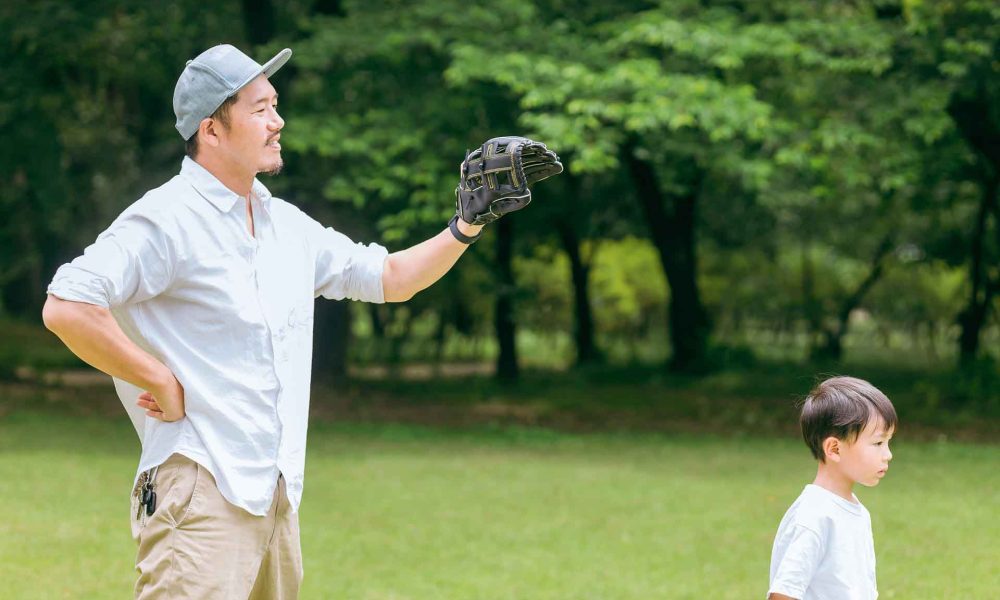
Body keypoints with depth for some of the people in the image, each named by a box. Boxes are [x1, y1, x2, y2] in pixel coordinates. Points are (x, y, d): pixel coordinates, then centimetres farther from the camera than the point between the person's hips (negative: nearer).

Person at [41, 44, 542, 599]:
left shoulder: (287, 225, 16)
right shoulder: (167, 220, -11)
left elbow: (389, 277, 26)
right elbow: (66, 308, -20)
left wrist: (466, 227, 12)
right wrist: (160, 383, -16)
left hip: (277, 492, 8)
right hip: (201, 490, -8)